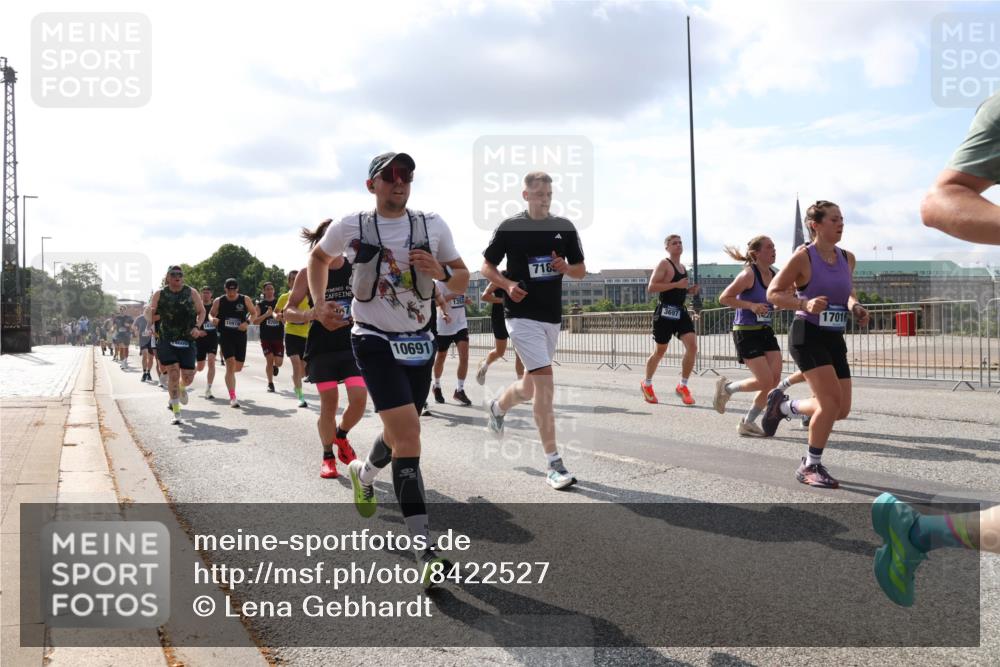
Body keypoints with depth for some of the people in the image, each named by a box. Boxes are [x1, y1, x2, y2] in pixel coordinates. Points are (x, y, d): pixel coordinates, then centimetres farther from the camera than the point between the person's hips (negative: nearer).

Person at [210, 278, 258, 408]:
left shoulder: (245, 300, 1)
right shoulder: (218, 301, 1)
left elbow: (254, 313, 9)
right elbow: (211, 315, 12)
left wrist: (247, 322, -10)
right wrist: (214, 320, -13)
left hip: (240, 335, 2)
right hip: (225, 336, -2)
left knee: (238, 367, 9)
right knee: (231, 364, -15)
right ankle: (232, 397, -14)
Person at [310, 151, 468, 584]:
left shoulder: (433, 226, 1)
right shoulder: (349, 228, -3)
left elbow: (462, 280, 5)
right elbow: (318, 258, 17)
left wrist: (440, 272, -16)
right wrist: (319, 304, 4)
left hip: (418, 342, 4)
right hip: (374, 341, -4)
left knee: (402, 433, 17)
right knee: (408, 433, -19)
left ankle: (364, 472, 54)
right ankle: (425, 552, -19)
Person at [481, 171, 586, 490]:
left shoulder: (565, 227, 6)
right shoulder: (510, 227, -4)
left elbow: (581, 269, 12)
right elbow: (486, 266, 4)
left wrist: (566, 267, -11)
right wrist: (507, 284, -14)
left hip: (552, 316, 5)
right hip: (523, 315, -5)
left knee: (530, 387, 16)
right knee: (544, 382, -16)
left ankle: (497, 407, 50)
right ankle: (554, 464, -13)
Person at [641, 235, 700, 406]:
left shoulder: (683, 267, 17)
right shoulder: (664, 264, -7)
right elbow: (651, 287, -18)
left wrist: (691, 289, 9)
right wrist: (676, 285, -22)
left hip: (681, 311, 7)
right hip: (665, 311, -7)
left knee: (692, 346, -10)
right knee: (660, 351, 5)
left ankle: (682, 386, 2)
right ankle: (647, 385, 27)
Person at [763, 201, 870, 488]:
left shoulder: (847, 258, 8)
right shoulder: (803, 256, -10)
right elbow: (772, 293, -10)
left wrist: (855, 306, 3)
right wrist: (804, 304, -24)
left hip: (835, 338, 7)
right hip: (808, 335, -7)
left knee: (842, 409, 4)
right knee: (831, 400, -17)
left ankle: (783, 405, 30)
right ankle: (811, 466, 1)